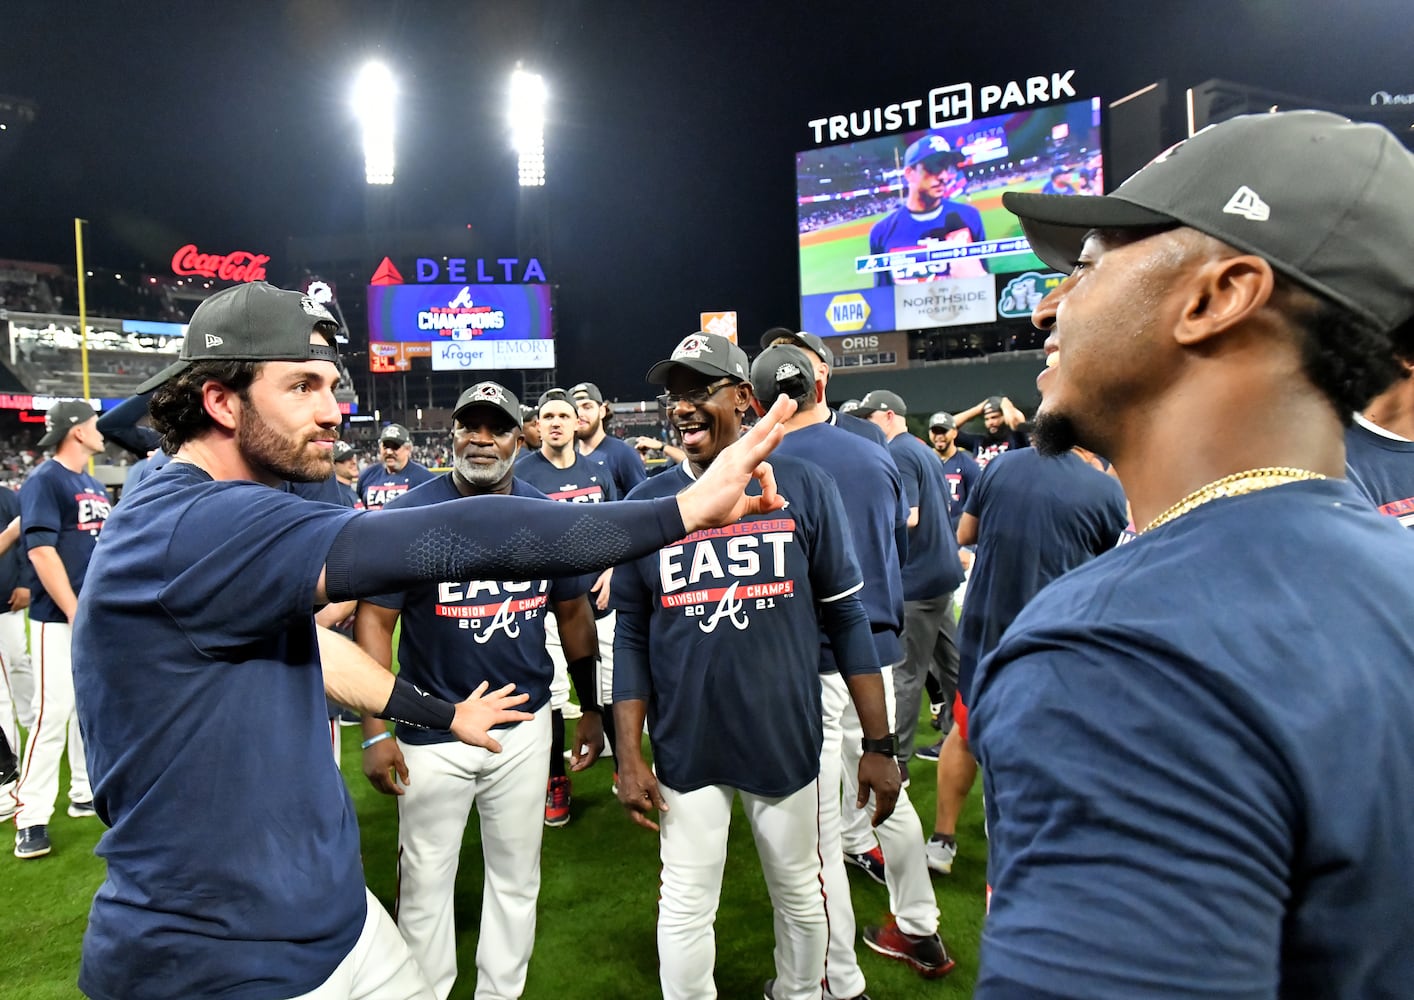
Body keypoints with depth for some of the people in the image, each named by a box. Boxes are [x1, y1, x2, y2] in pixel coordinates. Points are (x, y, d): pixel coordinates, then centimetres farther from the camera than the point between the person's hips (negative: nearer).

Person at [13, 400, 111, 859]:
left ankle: (86, 794, 25)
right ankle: (30, 817, -1)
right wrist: (76, 613, -19)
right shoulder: (44, 481, -10)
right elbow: (41, 550, -17)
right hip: (61, 619, -8)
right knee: (53, 713, -9)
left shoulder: (95, 486, 15)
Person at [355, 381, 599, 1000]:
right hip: (431, 730, -2)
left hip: (524, 723, 3)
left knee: (517, 875, 16)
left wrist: (592, 707, 8)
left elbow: (573, 612, 7)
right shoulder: (409, 514, -11)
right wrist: (374, 731, -14)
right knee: (425, 881, 12)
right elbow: (374, 619, -10)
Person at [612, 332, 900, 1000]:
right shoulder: (646, 505, -2)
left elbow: (846, 618, -3)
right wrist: (628, 755, -3)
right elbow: (632, 638, 1)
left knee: (800, 897, 18)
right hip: (684, 748, 1)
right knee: (686, 910, 12)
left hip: (786, 740, 0)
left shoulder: (802, 488, -6)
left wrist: (879, 743, -3)